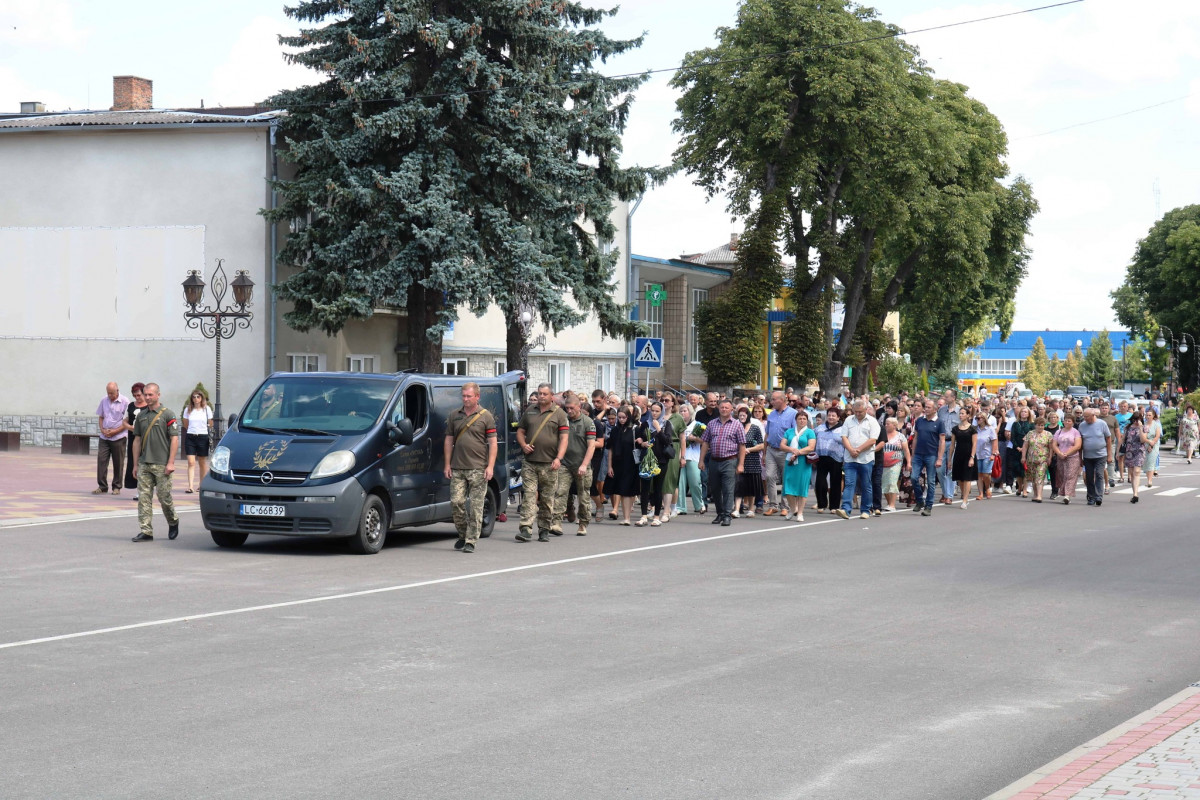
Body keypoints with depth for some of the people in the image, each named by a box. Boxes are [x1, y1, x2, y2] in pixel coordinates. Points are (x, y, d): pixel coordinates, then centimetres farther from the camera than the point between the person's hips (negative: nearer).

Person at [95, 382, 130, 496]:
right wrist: (102, 430, -2)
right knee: (101, 460, -3)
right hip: (104, 437, 4)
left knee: (118, 463, 3)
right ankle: (102, 487, 3)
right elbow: (101, 417, 16)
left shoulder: (125, 401, -6)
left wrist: (115, 431, -14)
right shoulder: (104, 400, 7)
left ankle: (117, 487, 13)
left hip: (118, 437, -4)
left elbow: (127, 421, -7)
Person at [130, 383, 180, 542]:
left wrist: (171, 463, -13)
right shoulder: (142, 415, 12)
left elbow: (174, 439, -7)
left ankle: (173, 522, 25)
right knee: (144, 498, 0)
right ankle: (146, 532, 1)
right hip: (144, 464, 5)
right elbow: (137, 440, 16)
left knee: (164, 497, 1)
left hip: (162, 465, -5)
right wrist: (135, 464, 11)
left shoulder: (168, 414, -4)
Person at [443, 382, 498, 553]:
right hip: (457, 468, 3)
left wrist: (490, 466, -9)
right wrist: (447, 465, 8)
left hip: (478, 469, -3)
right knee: (456, 502, -1)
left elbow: (493, 443, -1)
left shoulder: (486, 416, 1)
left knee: (476, 506, -3)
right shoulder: (454, 415, 12)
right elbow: (449, 441, 15)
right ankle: (463, 535, 19)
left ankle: (471, 541, 1)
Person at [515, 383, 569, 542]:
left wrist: (558, 458, -13)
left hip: (549, 464, -2)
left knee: (547, 498, 5)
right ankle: (526, 529, -12)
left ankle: (545, 529, 14)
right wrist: (523, 445, -1)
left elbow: (563, 438, -2)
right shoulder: (529, 411, 13)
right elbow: (520, 431, 19)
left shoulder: (559, 414, 3)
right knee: (529, 495, -7)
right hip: (530, 462, 2)